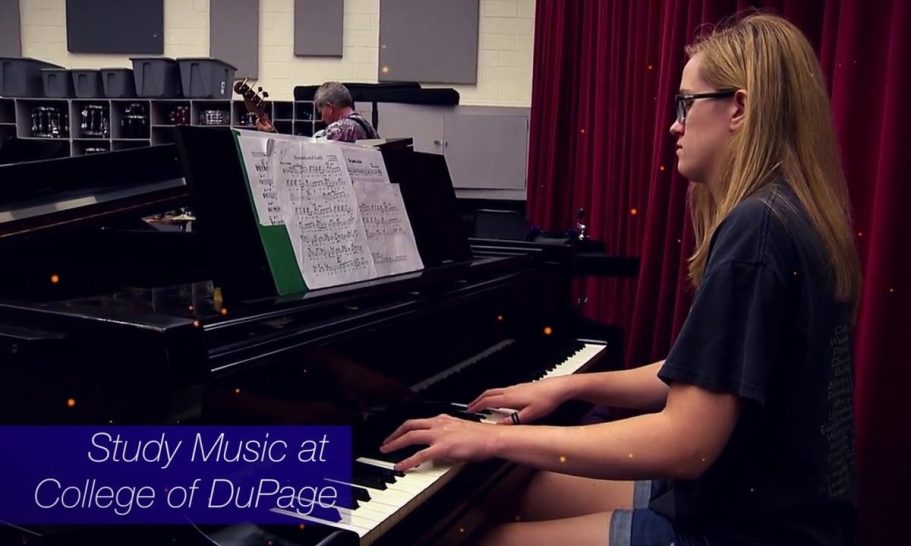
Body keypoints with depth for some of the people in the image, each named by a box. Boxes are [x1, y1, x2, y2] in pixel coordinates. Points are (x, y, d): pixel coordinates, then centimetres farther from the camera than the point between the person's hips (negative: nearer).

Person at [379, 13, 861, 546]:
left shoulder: (755, 227, -24)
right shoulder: (790, 216, 7)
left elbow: (685, 443, -29)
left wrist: (496, 438, -22)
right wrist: (570, 386, 7)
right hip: (755, 497, 9)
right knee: (529, 493, 19)